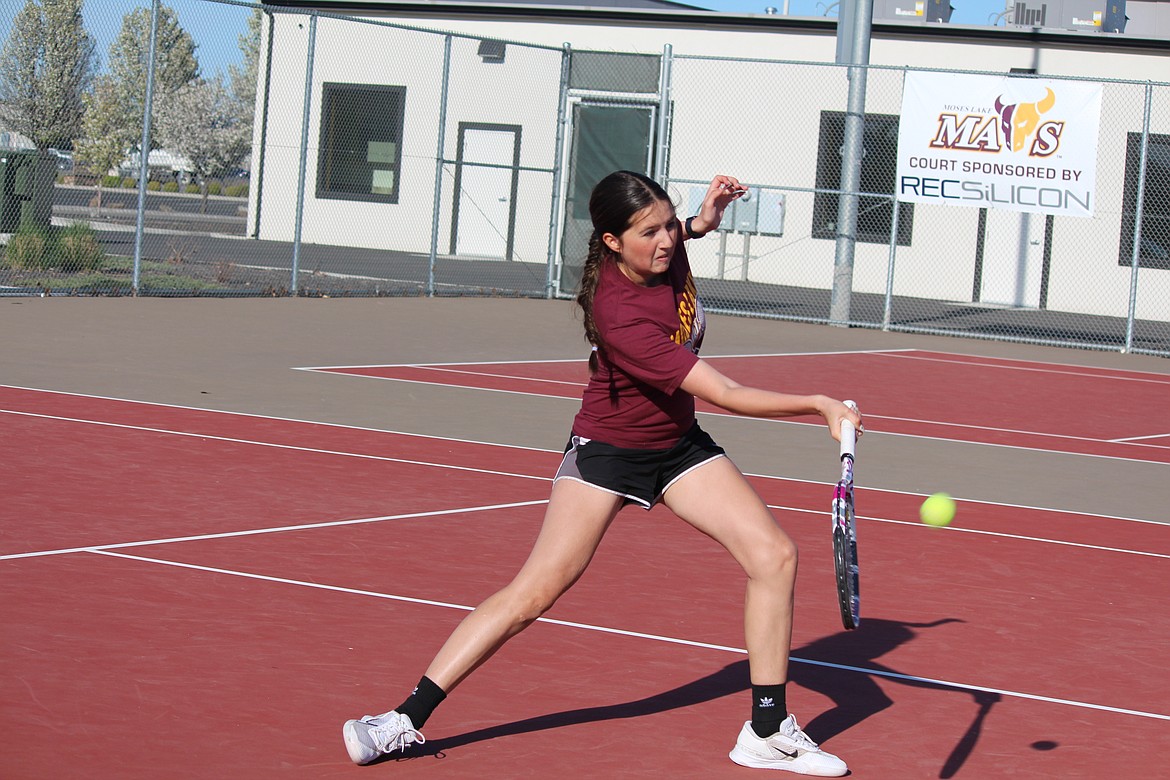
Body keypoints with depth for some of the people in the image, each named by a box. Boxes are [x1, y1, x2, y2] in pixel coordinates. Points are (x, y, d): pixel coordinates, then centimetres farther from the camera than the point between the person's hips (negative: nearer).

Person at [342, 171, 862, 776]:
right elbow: (725, 395, -32)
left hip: (678, 445, 7)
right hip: (607, 449, -7)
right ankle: (407, 720, -4)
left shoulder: (667, 245, -13)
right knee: (535, 591, -12)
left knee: (775, 556, -6)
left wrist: (701, 221, -2)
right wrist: (819, 406, -28)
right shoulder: (621, 320, -34)